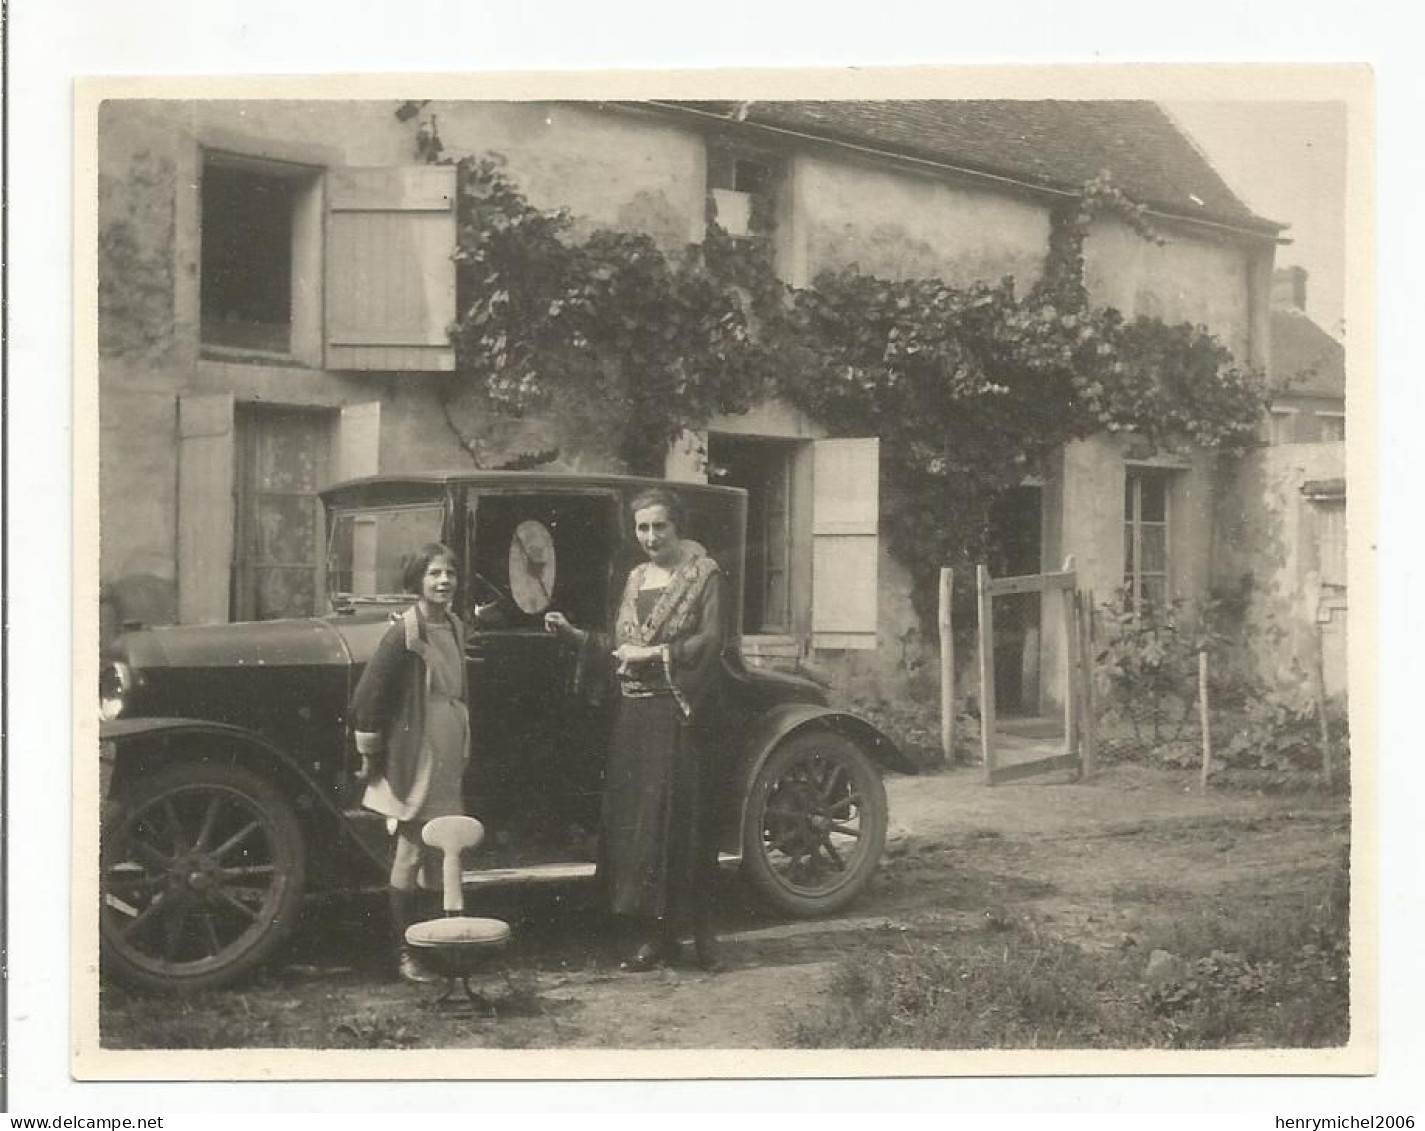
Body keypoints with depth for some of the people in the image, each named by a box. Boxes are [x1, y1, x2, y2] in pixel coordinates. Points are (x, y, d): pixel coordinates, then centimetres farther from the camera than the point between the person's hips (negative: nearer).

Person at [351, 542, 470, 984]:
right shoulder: (405, 631, -14)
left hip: (448, 758, 7)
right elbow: (367, 696, -14)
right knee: (410, 856, 0)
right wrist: (371, 754, -9)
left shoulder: (455, 628, 9)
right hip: (413, 757, -7)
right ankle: (404, 954, 8)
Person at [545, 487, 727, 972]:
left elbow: (711, 641, -12)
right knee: (633, 819, 5)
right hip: (633, 713, 6)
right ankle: (656, 932, 12)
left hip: (679, 715, -6)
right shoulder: (636, 578, 16)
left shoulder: (703, 574, -3)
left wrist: (655, 652, -17)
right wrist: (574, 634, 7)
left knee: (680, 819, -5)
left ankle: (698, 928, 6)